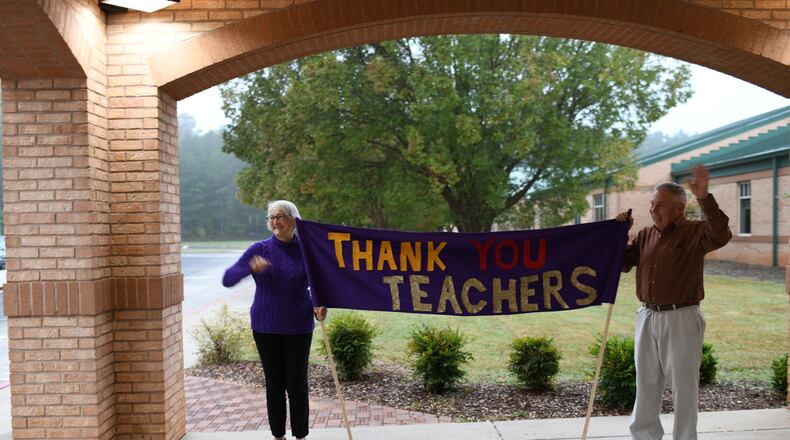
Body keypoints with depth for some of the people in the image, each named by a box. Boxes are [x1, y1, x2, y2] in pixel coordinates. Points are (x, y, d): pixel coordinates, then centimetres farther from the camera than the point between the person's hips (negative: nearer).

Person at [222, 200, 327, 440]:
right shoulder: (260, 249, -3)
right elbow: (227, 279, -10)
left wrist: (319, 307, -12)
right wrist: (251, 267, -28)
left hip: (298, 327, 0)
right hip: (266, 327, 1)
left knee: (297, 384, 3)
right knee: (274, 384, 9)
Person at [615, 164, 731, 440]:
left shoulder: (694, 232, -7)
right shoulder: (645, 235, 9)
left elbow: (721, 236, -28)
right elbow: (623, 264, 11)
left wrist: (704, 198, -36)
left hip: (681, 319, -6)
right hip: (647, 318, 6)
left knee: (683, 386, 5)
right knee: (646, 385, 16)